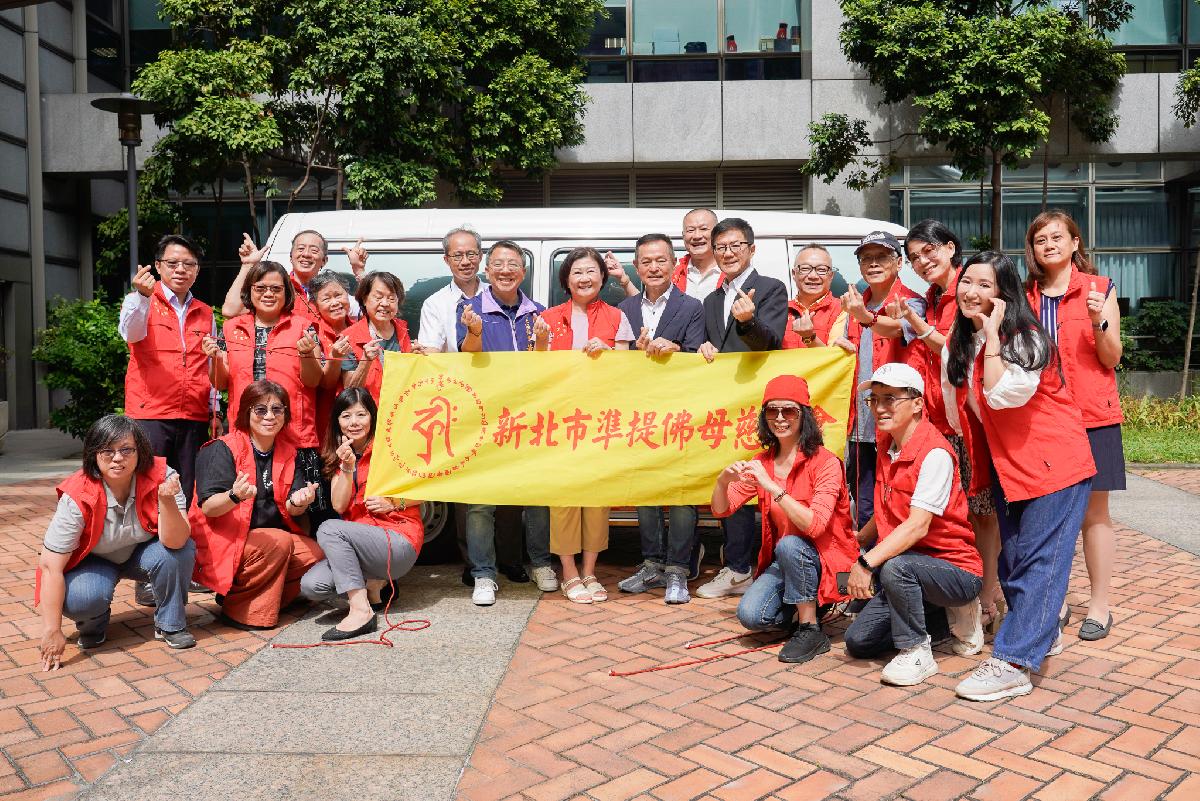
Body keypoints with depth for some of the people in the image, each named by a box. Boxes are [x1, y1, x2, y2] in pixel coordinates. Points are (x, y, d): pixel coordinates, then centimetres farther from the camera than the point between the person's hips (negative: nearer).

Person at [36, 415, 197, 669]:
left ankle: (170, 625, -5)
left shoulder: (162, 477, -25)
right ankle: (94, 626, 6)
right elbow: (50, 565, -25)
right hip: (94, 561, -1)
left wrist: (167, 500, -48)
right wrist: (52, 631, -28)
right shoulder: (77, 497, -27)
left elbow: (175, 541, -30)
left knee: (181, 550, -30)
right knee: (77, 599, -33)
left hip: (142, 554, 1)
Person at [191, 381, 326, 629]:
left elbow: (291, 510, -2)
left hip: (270, 540, 6)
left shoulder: (288, 452, 6)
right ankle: (234, 606, -11)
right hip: (223, 542, -6)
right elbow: (207, 507, -18)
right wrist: (234, 496, -40)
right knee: (278, 543, -29)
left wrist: (298, 502, -27)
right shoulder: (222, 450, -10)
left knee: (315, 553, -15)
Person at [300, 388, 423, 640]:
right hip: (359, 542, 5)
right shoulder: (338, 454, 12)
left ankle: (361, 610, -26)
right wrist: (347, 468, -12)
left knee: (329, 529, -28)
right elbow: (339, 506, 0)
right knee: (311, 586, -19)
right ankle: (371, 583, 7)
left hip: (399, 542, -5)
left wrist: (393, 503, -16)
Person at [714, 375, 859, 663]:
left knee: (789, 545, -35)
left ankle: (811, 630, -16)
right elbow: (721, 510, 2)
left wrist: (772, 487, -35)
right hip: (783, 562, 4)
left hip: (827, 560, -4)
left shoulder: (825, 463, -16)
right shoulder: (762, 464, 2)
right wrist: (723, 480, -19)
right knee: (750, 615, -20)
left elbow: (815, 525, -28)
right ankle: (799, 608, 12)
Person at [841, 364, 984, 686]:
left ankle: (916, 653, -15)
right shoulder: (887, 445, 5)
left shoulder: (935, 452, -22)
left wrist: (866, 562, -34)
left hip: (955, 569, -9)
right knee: (857, 641, 3)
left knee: (895, 566, -39)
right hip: (910, 569, 9)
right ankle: (945, 614, 18)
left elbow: (918, 525, -30)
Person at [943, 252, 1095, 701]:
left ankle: (1012, 664, -9)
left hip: (1055, 462, -8)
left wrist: (992, 333, -25)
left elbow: (1002, 394, -32)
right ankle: (1043, 634, 34)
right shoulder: (958, 345, 5)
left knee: (1038, 560, -8)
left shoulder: (1027, 340, -16)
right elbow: (957, 410, 13)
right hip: (1006, 465, 8)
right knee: (1012, 561, 13)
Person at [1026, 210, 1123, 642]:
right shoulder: (1025, 297, 12)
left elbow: (1112, 359, 0)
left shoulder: (1099, 288, 3)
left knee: (1093, 511, 2)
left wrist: (1099, 323, -17)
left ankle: (1100, 603, 12)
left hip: (1090, 414, -3)